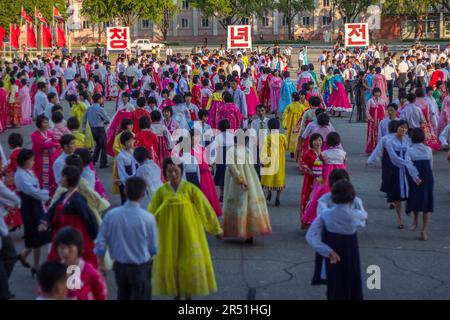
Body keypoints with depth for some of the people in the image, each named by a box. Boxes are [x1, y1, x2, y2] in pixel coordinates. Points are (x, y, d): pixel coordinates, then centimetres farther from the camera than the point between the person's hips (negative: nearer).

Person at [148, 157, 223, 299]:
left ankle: (189, 294, 18)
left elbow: (205, 208, -1)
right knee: (170, 263, 5)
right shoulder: (161, 191, -2)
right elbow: (151, 213, 2)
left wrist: (216, 228, 4)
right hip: (169, 233, 1)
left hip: (189, 232, -1)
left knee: (190, 262, 2)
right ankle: (176, 294, 23)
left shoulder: (190, 189, -6)